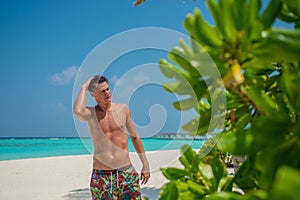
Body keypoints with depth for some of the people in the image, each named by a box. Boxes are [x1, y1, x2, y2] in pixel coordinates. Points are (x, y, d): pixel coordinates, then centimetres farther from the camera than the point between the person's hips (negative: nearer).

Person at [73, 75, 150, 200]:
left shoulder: (123, 109, 5)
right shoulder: (90, 114, -1)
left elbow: (134, 137, 13)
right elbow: (78, 112, -27)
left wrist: (145, 165, 12)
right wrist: (84, 87, -11)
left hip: (126, 172, 1)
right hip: (100, 175, -1)